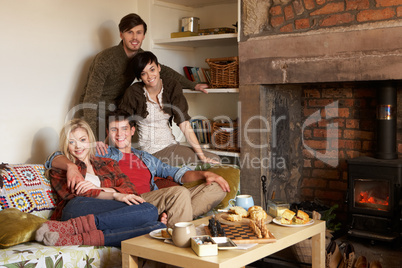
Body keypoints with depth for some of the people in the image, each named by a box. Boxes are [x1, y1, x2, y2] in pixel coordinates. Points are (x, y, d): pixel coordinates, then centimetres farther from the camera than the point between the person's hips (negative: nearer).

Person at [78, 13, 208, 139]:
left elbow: (162, 70, 17)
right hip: (94, 111, -6)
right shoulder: (106, 58, -22)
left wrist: (193, 85, 18)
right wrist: (91, 139, -39)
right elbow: (91, 97, -28)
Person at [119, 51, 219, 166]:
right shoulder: (133, 92, -9)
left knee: (213, 160, -13)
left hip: (169, 145, 5)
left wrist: (203, 157, -13)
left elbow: (184, 124, -7)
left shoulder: (172, 86, -2)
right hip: (147, 151, -4)